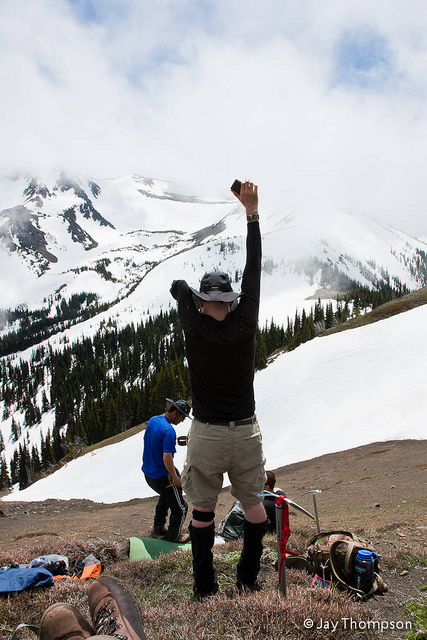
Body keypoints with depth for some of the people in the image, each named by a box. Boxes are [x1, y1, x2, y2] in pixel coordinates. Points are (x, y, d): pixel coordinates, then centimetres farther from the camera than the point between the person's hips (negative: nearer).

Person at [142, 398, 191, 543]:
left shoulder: (152, 420, 1)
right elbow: (167, 459, -31)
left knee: (165, 496, 34)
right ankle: (173, 536, 21)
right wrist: (175, 478, -17)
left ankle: (158, 528, 41)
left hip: (148, 473, 9)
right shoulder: (168, 430, -27)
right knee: (180, 507, 8)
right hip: (162, 476, -9)